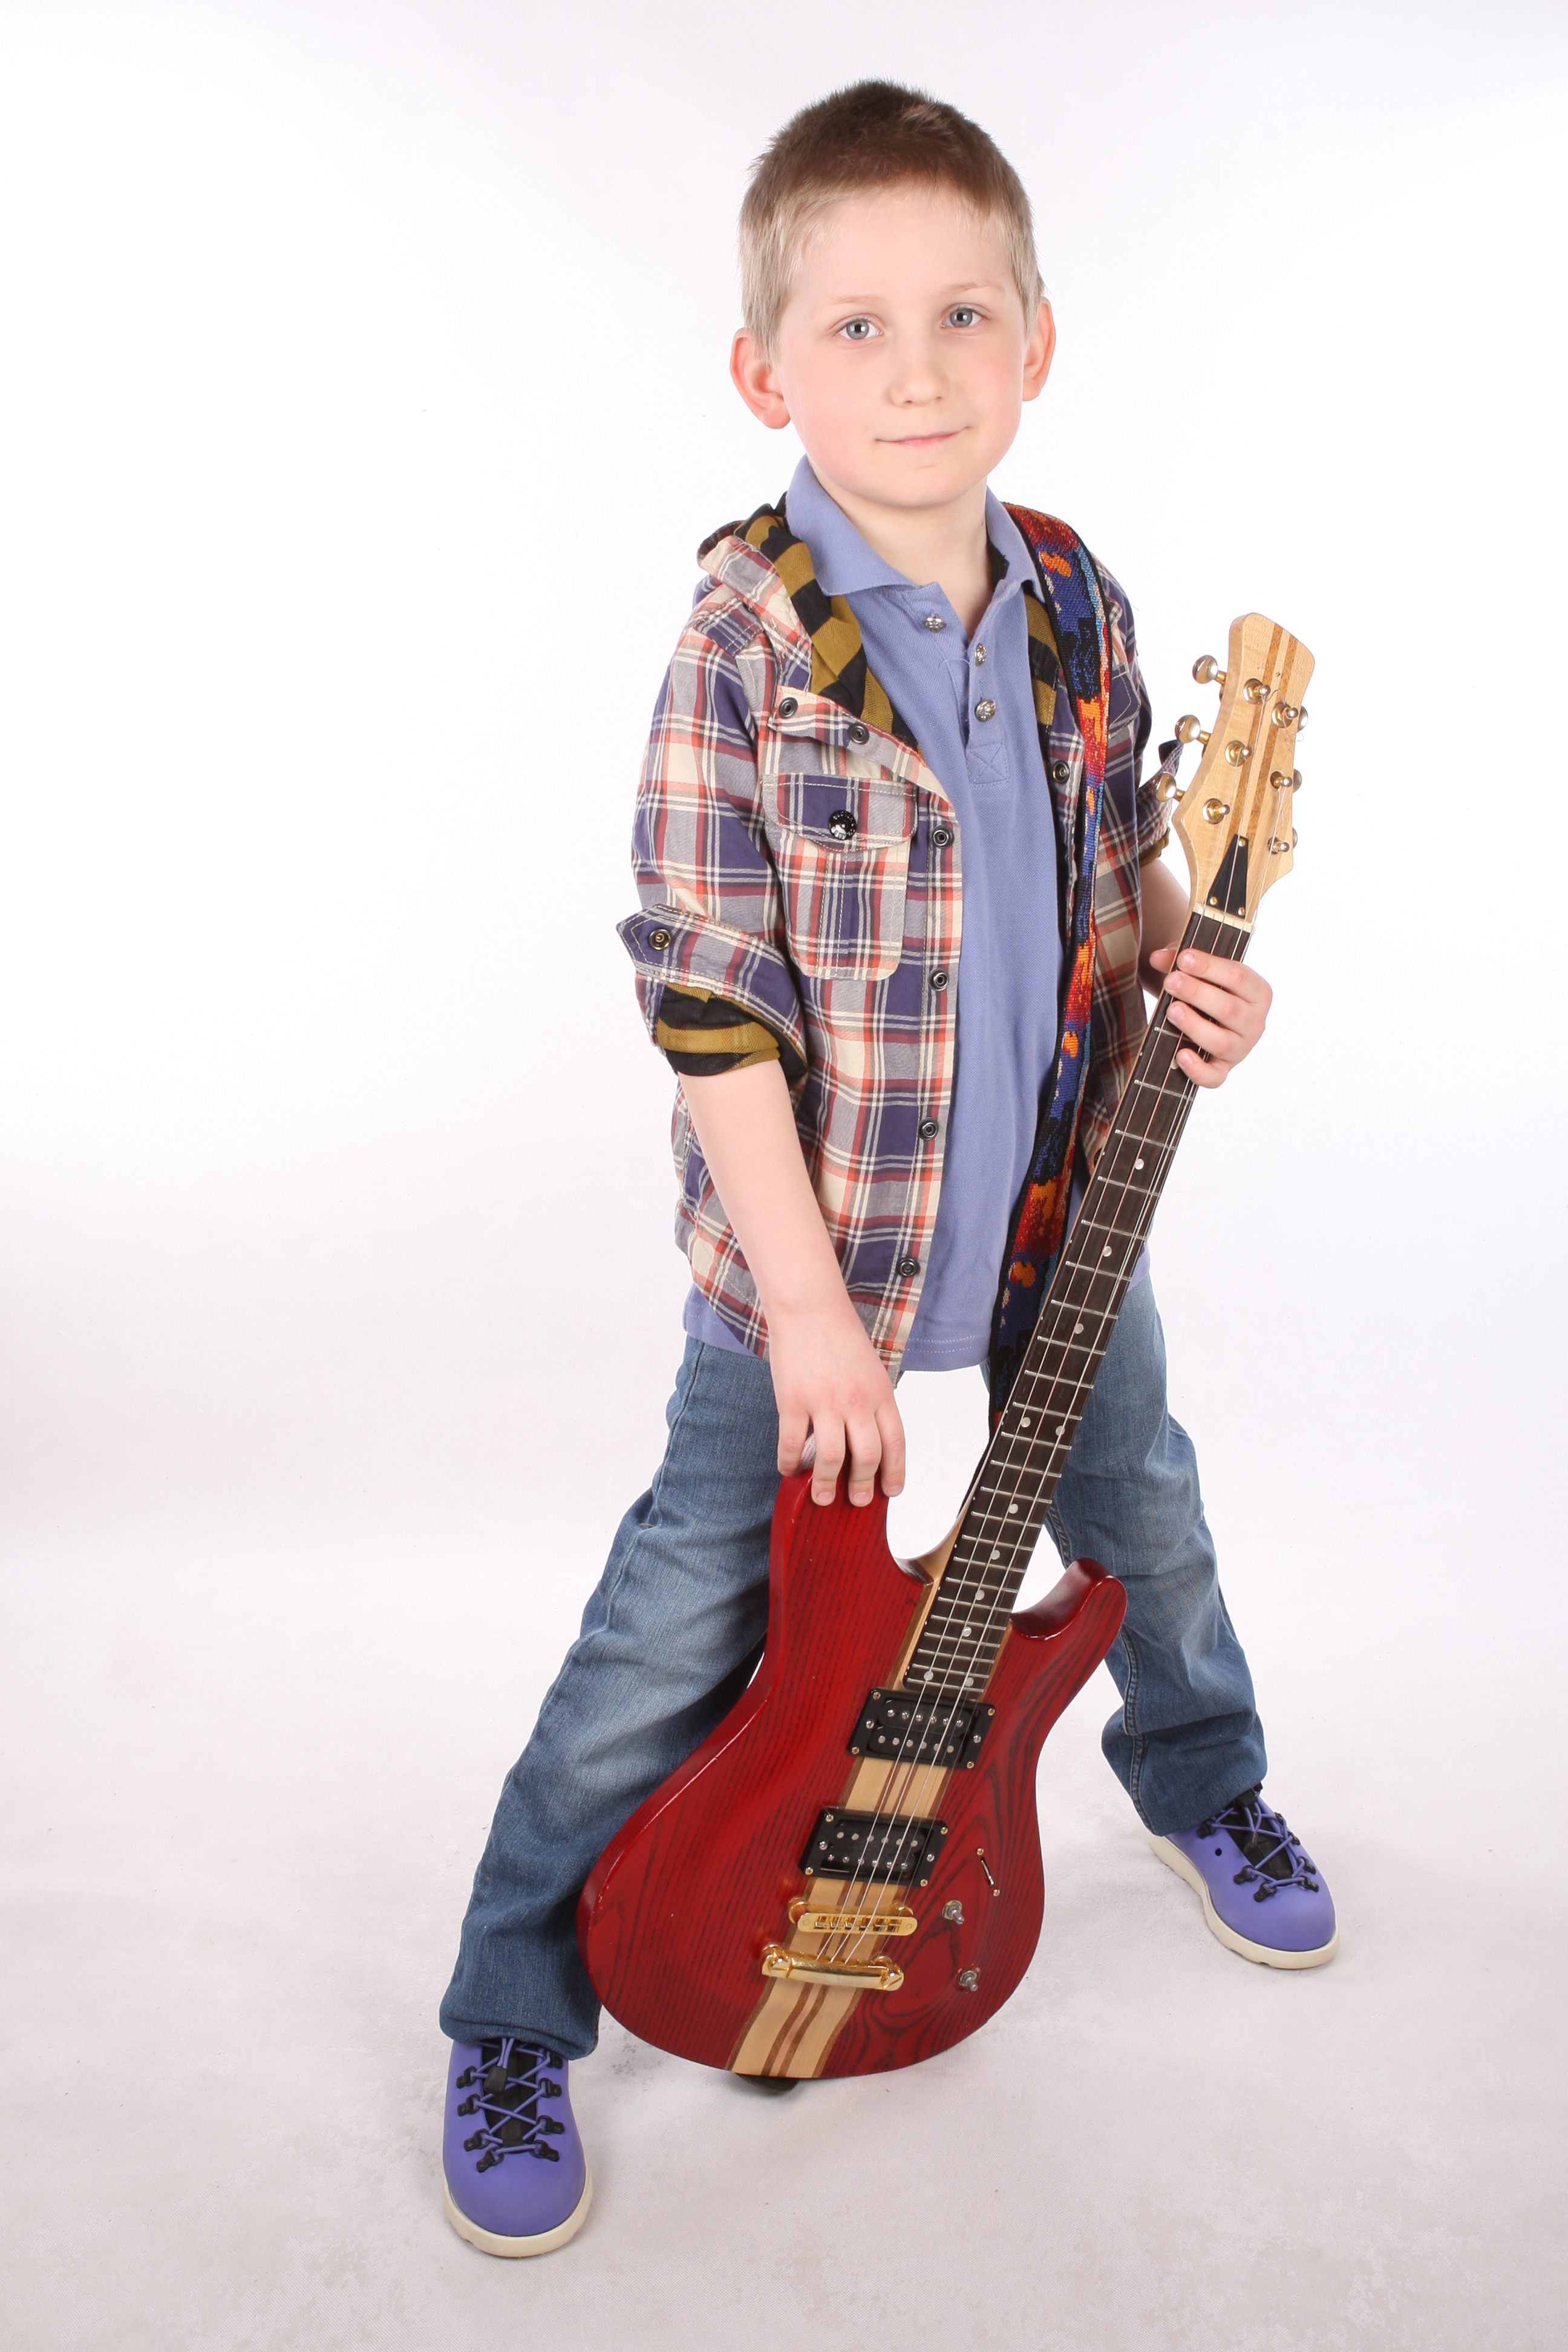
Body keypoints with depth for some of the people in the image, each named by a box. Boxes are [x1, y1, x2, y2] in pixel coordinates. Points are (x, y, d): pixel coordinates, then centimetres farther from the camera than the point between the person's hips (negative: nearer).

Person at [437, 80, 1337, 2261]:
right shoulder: (748, 649, -18)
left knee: (1149, 1523, 25)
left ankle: (1203, 1788, 57)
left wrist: (1193, 978, -8)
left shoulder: (1077, 610, -1)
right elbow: (712, 1010, -20)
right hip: (812, 1253, -5)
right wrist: (810, 1312, -20)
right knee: (679, 1635, 4)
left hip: (1066, 1215, 6)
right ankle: (516, 2023, 25)